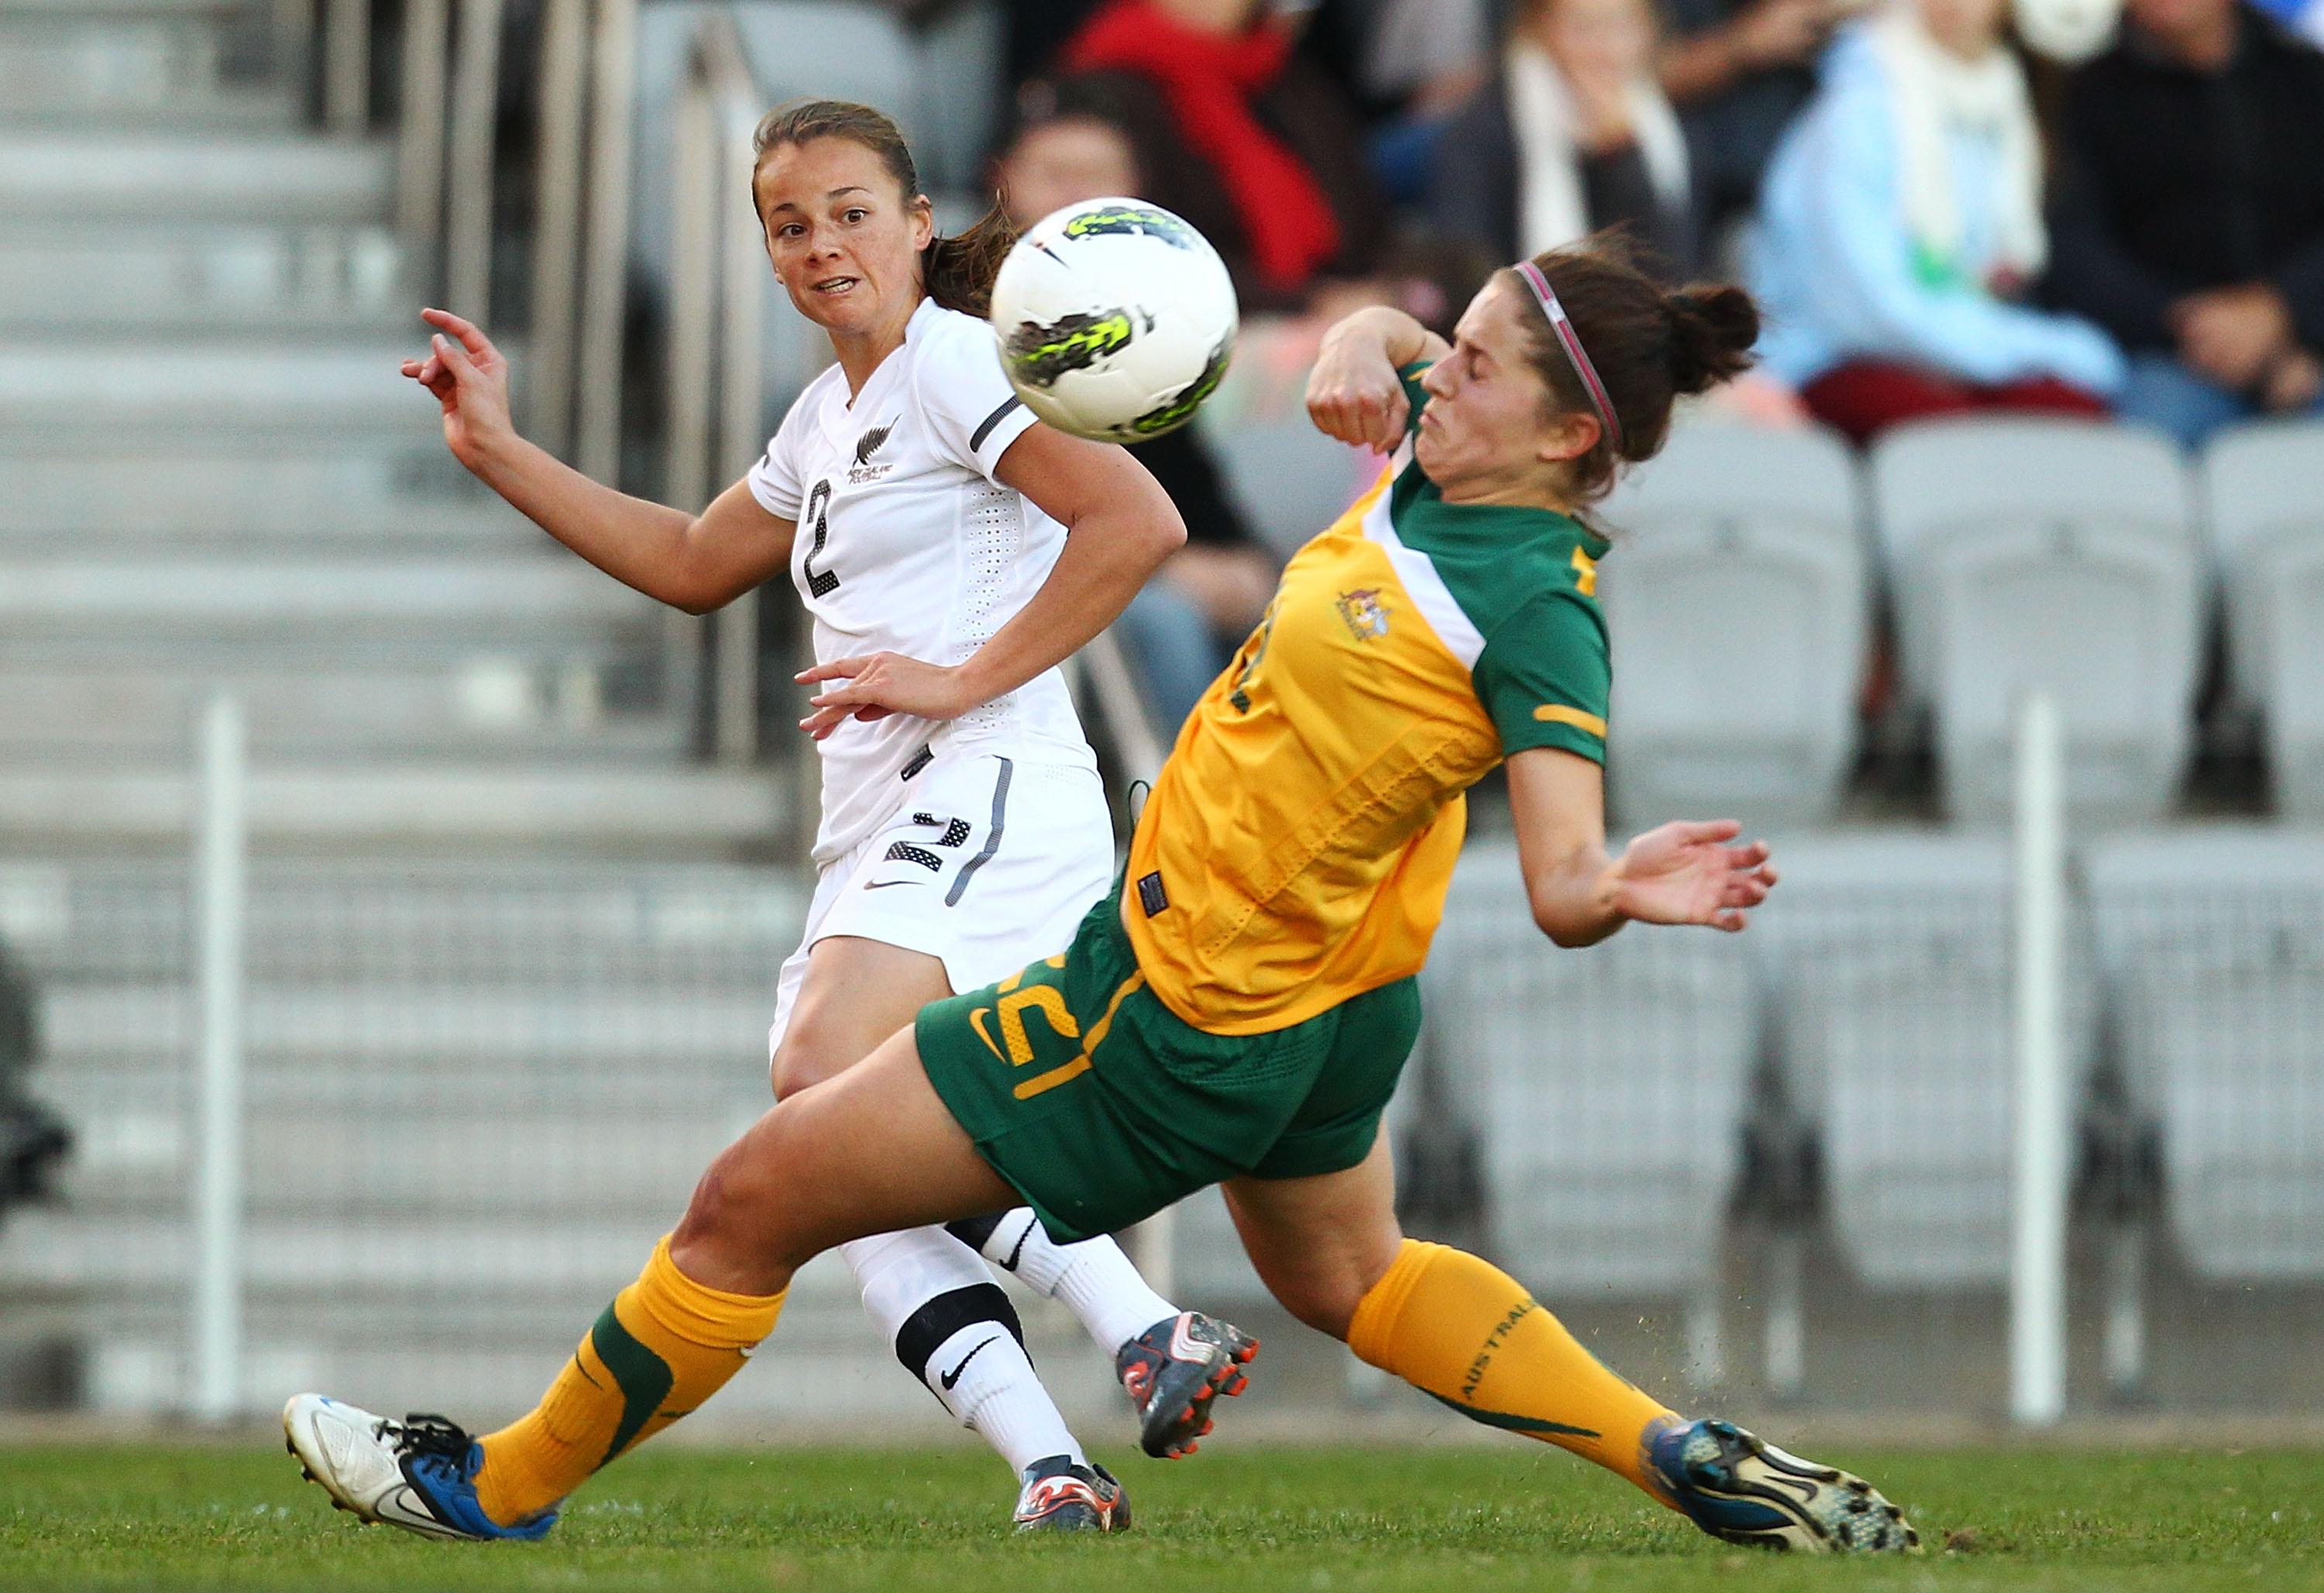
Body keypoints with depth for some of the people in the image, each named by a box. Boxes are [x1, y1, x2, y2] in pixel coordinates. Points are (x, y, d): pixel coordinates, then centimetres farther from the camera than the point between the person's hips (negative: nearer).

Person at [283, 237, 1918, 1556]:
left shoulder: (1538, 616, -28)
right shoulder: (1436, 469, -6)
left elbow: (1563, 886, -32)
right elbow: (1375, 340, 14)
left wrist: (1623, 892, -54)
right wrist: (1359, 348, -8)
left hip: (1174, 1028, -9)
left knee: (756, 1197, 2)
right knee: (1345, 1276, 36)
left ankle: (500, 1487, 19)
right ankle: (1687, 1460, 33)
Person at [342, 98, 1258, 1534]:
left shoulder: (953, 363, -3)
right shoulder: (830, 418, 24)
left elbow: (1140, 520, -15)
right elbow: (696, 563, 40)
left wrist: (965, 676, -14)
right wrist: (499, 454, 34)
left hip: (993, 789, -9)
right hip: (879, 831, 9)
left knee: (826, 1070, -30)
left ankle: (1151, 1334, -34)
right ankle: (1055, 1476, -16)